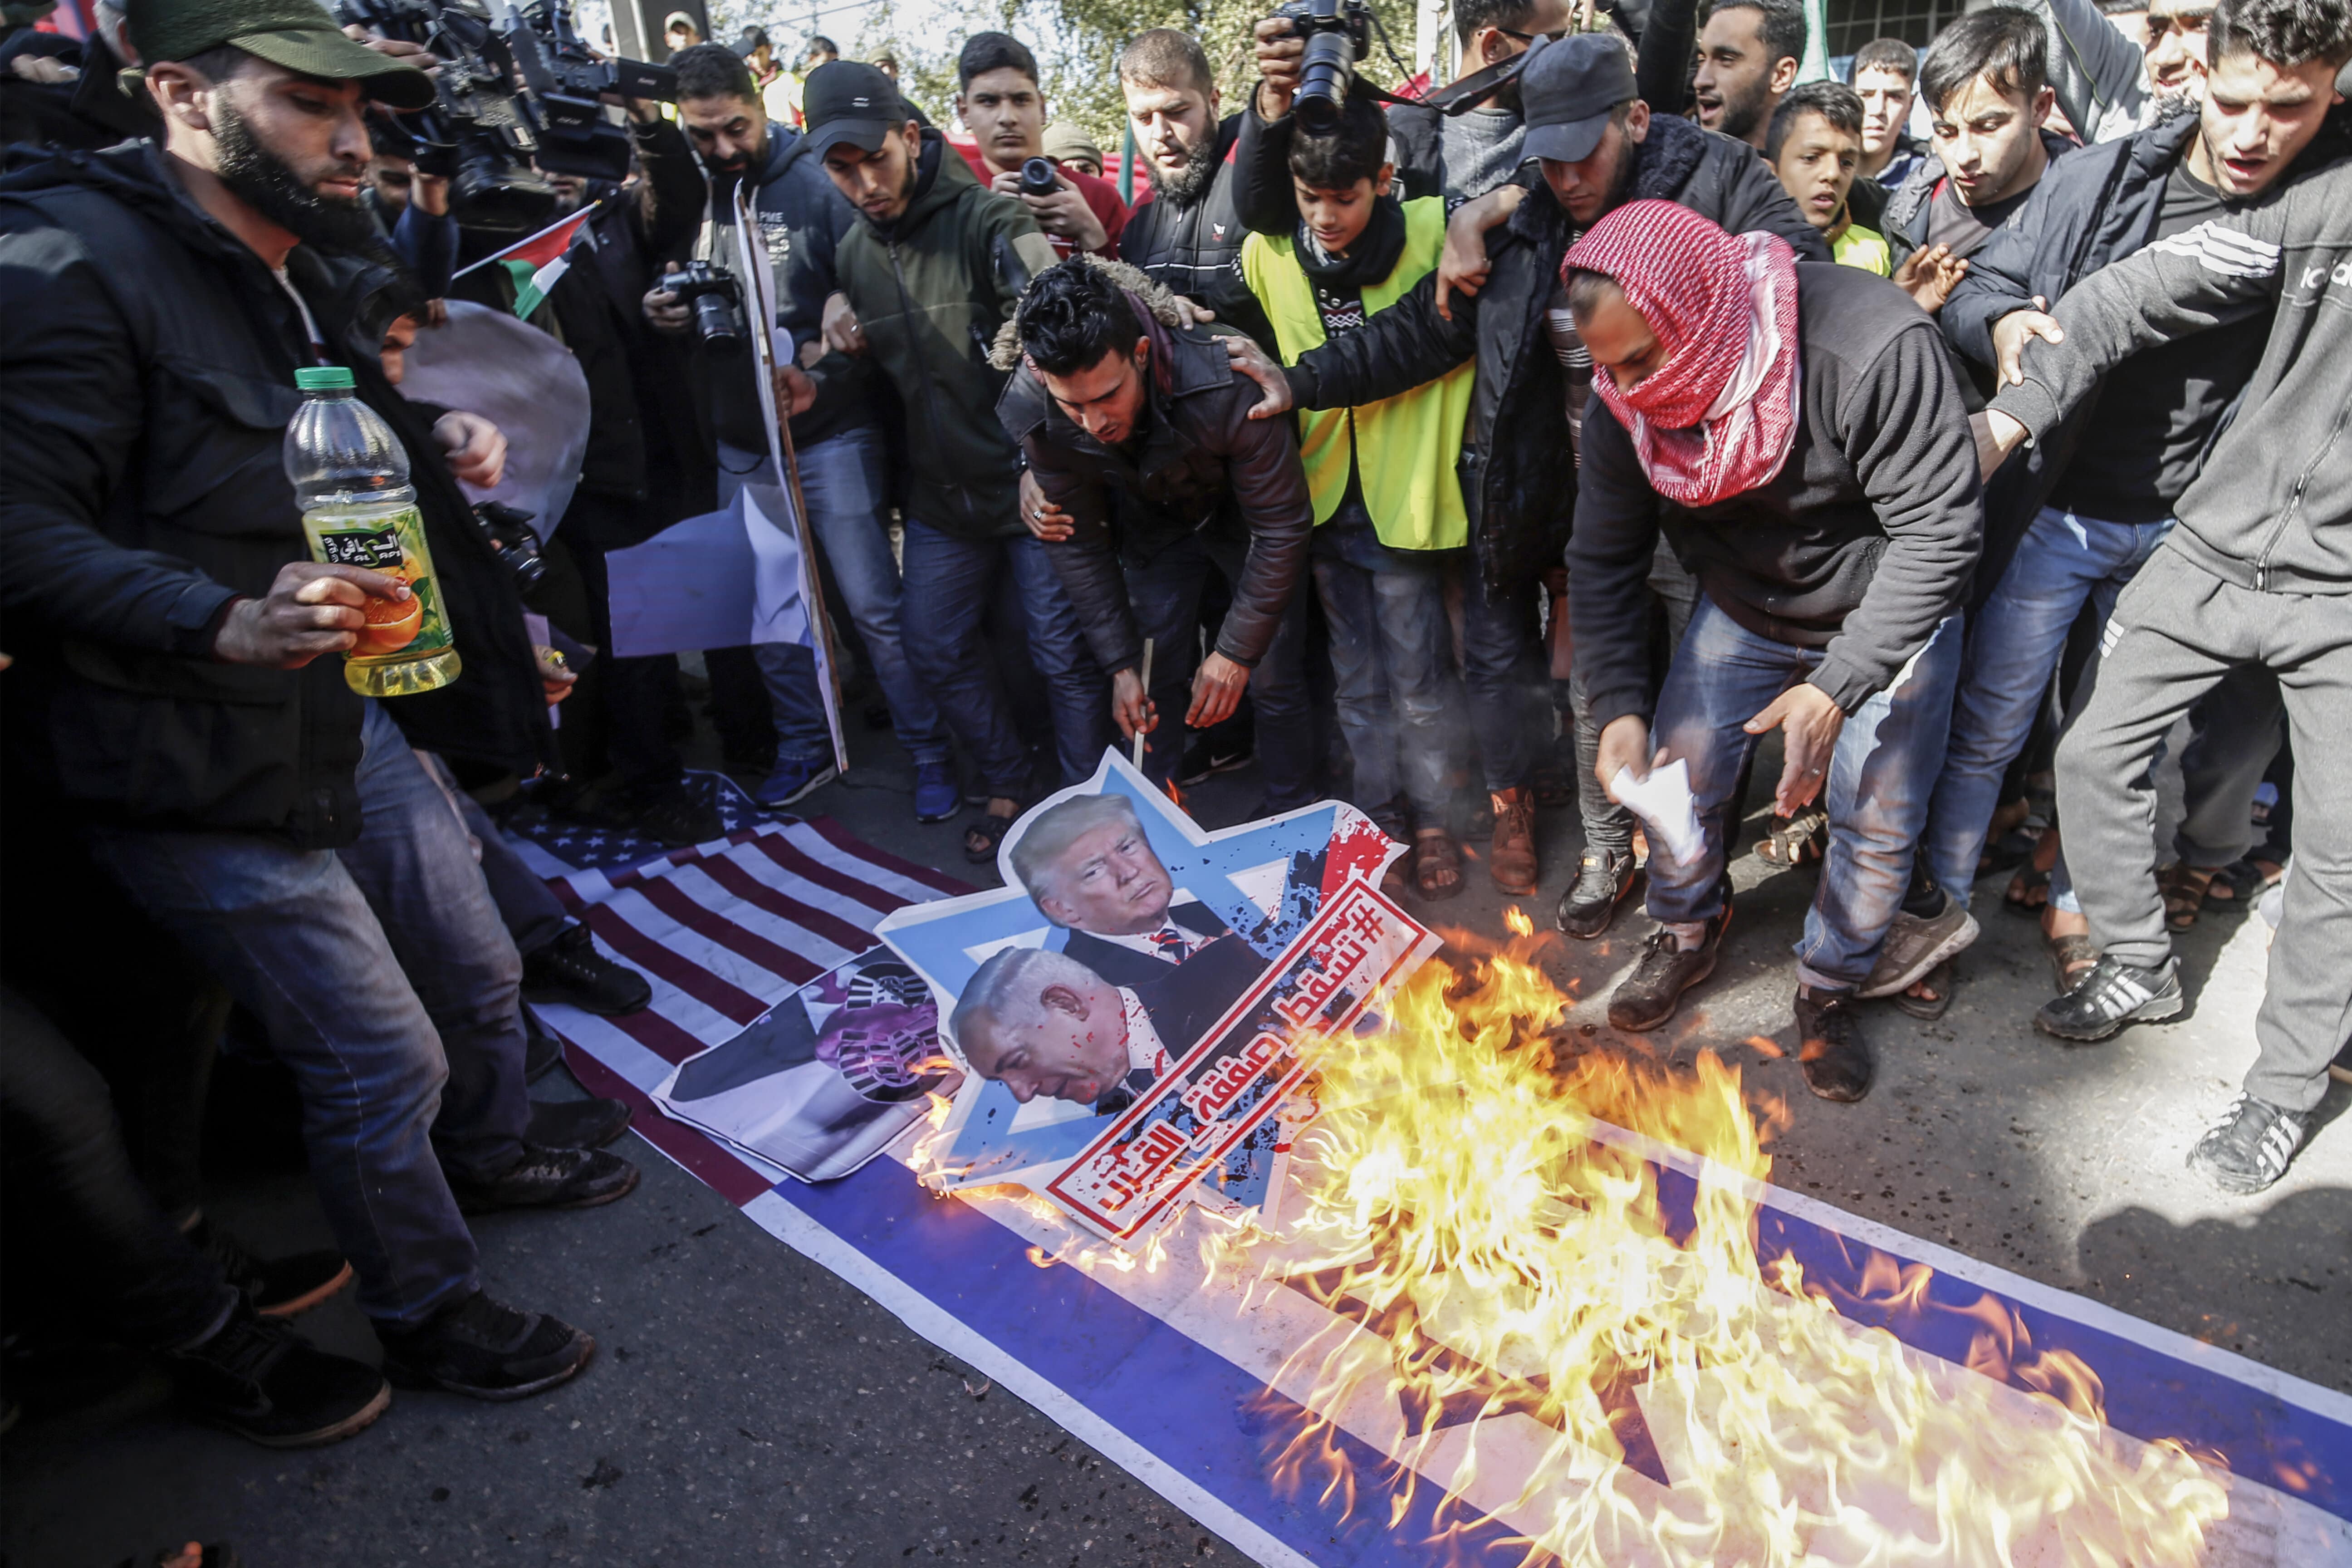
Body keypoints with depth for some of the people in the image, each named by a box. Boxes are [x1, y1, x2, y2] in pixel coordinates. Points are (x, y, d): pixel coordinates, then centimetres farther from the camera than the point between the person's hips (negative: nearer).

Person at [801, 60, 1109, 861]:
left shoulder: (987, 220, -15)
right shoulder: (852, 255, 7)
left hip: (1030, 482, -7)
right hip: (940, 494, 7)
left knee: (1065, 653, 1)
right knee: (937, 648, 14)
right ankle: (1007, 785, 34)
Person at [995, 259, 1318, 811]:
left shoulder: (1224, 385, -41)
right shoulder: (1032, 414, -28)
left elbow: (1282, 527, -29)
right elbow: (1078, 541, -12)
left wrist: (1236, 651, -26)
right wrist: (1120, 665, -12)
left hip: (1245, 516, -3)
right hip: (1156, 524, 3)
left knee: (1274, 683, -2)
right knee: (1153, 686, 3)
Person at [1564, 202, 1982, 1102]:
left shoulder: (1874, 349, -35)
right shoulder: (1625, 400, -19)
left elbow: (1939, 530, -30)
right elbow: (1603, 558, -10)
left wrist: (1836, 687, -37)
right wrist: (1618, 708, -21)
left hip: (1888, 613, -3)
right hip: (1743, 612, 4)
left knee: (1877, 820, -1)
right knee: (1677, 776, 2)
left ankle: (1831, 985, 24)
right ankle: (1687, 935, 30)